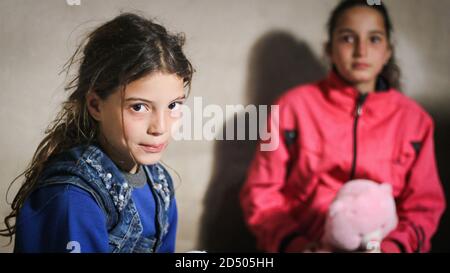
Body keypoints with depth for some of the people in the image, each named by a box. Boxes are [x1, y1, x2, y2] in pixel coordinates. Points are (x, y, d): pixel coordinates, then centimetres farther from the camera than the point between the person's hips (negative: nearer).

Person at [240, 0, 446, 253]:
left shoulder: (414, 118, 7)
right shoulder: (293, 106, 2)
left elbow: (424, 204, 9)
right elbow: (261, 192, 4)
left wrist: (392, 246, -9)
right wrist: (292, 242, -12)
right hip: (304, 247, -1)